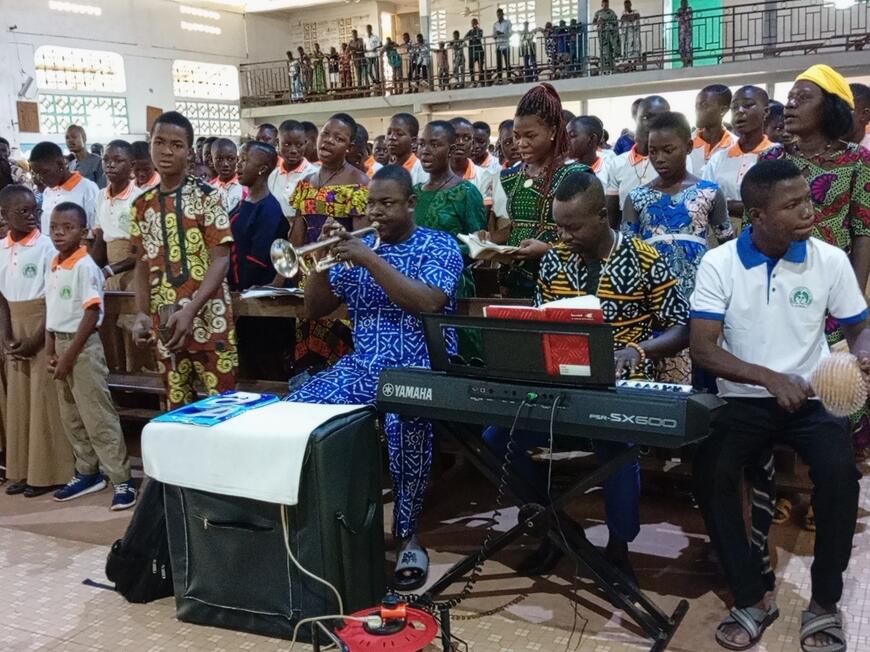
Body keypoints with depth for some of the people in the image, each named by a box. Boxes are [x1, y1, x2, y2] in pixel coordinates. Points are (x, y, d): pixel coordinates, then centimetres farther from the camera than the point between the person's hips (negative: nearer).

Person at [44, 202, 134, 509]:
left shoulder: (85, 266, -15)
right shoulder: (52, 266, 9)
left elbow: (92, 314, -18)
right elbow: (51, 311, 14)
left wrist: (69, 356, -17)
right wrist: (50, 350, 5)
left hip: (83, 346, -8)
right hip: (61, 343, 8)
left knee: (98, 417, -5)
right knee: (71, 417, 15)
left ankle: (122, 480, 1)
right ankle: (88, 473, 27)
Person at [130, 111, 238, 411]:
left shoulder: (206, 196, -5)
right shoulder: (142, 204, 10)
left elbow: (221, 259, -11)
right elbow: (143, 264, 13)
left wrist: (190, 310, -21)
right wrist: (141, 314, -2)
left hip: (208, 319, -5)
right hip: (164, 322, 5)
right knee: (177, 406, 12)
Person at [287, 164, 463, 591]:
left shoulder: (439, 246, 0)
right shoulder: (359, 248, 15)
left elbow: (428, 304, -19)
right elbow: (315, 310, 13)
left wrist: (371, 260, -20)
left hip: (420, 366, -5)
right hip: (362, 365, 5)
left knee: (405, 422, -37)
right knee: (297, 409, -20)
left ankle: (407, 537, -20)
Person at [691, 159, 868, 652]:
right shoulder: (718, 264, -7)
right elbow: (703, 350, -11)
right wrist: (770, 379, -24)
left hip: (812, 398, 1)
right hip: (744, 400, -1)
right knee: (711, 473, -27)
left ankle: (825, 603, -7)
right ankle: (753, 597, -8)